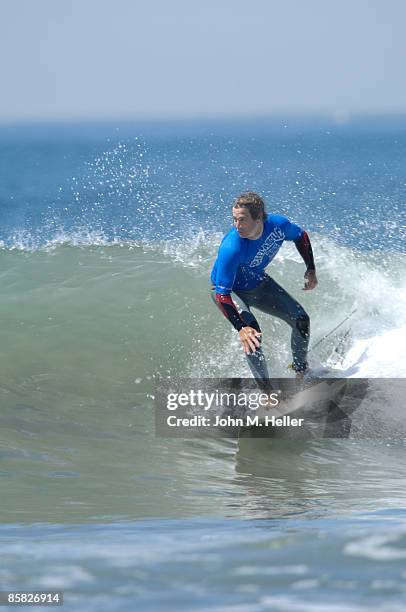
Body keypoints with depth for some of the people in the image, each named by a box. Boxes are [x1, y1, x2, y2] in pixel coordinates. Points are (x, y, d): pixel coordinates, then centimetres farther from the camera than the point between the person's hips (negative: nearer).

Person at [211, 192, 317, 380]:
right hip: (229, 289, -5)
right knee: (251, 333, -28)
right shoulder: (231, 248, -42)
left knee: (301, 320, 2)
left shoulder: (278, 225, -27)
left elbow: (301, 237, 0)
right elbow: (222, 294, -41)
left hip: (259, 282, 5)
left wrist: (311, 270, -5)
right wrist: (241, 328, -51)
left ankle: (301, 370, 28)